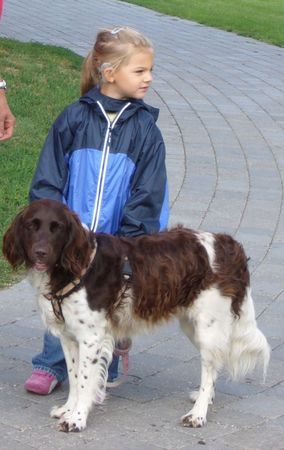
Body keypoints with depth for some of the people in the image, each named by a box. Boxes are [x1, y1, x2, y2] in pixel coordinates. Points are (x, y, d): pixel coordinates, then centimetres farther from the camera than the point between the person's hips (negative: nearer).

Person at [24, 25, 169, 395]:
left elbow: (147, 193, -2)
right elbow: (47, 178, 1)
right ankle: (50, 366, 24)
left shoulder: (145, 129, 0)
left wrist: (126, 242, -9)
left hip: (117, 241, 0)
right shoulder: (74, 118, -1)